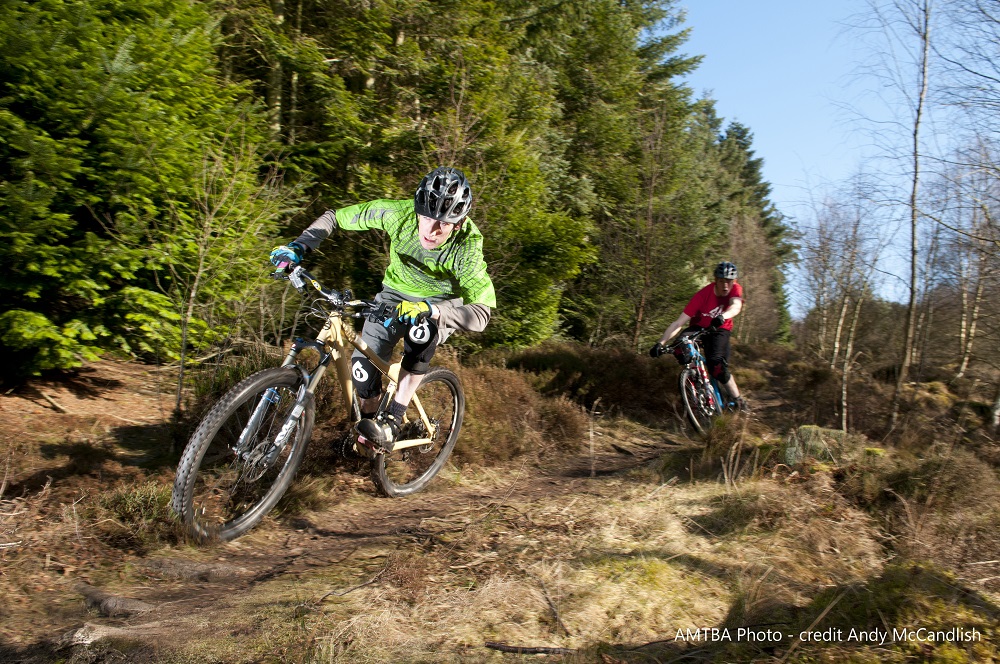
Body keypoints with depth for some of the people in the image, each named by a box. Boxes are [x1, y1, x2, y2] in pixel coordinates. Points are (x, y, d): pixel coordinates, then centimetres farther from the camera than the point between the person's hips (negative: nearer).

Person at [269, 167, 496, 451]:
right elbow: (335, 217, -14)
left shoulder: (467, 249, -33)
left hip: (444, 303, -2)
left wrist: (430, 309, -55)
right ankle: (368, 420, 16)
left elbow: (482, 313, -41)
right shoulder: (399, 214, -27)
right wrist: (299, 247, -29)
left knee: (421, 332, -38)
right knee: (363, 367, -15)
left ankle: (392, 421, -24)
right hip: (396, 293, 3)